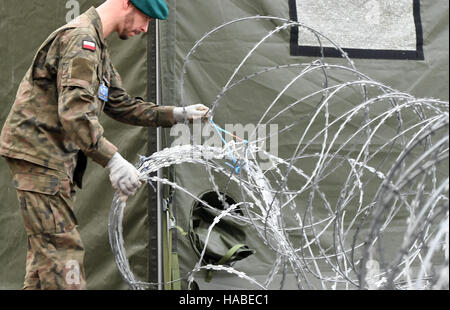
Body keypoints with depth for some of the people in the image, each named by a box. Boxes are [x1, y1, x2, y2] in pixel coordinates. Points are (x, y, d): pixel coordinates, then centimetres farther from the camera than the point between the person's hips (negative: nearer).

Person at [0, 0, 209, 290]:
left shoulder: (98, 47, 19)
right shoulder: (80, 38, -16)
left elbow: (121, 105, 24)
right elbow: (74, 111, -28)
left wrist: (177, 114, 17)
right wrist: (113, 160, -33)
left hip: (57, 159, 11)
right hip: (40, 154, -11)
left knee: (47, 249, 12)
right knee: (63, 247, -14)